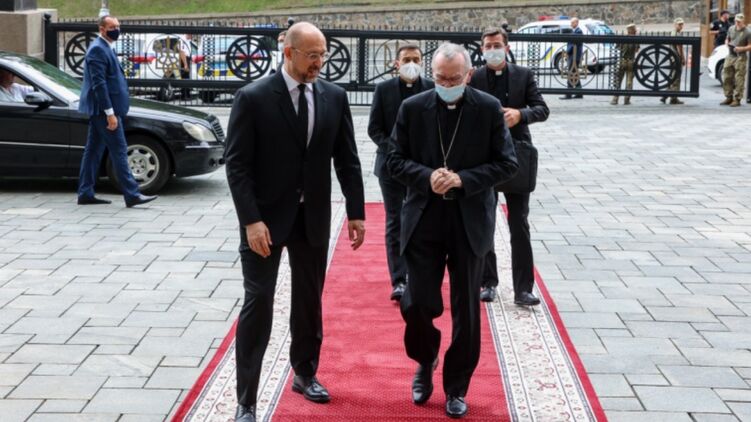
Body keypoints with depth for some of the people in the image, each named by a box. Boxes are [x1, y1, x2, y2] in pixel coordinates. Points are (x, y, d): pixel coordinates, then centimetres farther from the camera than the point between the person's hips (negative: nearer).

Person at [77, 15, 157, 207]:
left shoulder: (104, 48, 17)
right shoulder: (98, 49, -15)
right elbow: (99, 83, -21)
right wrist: (110, 113, -23)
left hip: (98, 111, 10)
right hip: (103, 109, -10)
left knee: (94, 150, 11)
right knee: (119, 150, -8)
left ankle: (85, 194, 15)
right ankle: (132, 195, -7)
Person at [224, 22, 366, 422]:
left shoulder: (334, 97, 1)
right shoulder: (253, 97, -12)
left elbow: (347, 159, 6)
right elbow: (237, 164, -13)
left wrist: (356, 211, 2)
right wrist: (251, 220, -20)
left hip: (313, 216, 4)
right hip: (266, 216, -4)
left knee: (309, 300, 16)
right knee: (258, 303, -4)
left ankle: (305, 373, 36)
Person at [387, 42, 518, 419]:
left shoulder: (489, 108, -3)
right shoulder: (412, 108, 0)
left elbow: (506, 163, -3)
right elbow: (396, 161, 3)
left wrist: (463, 179, -17)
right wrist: (426, 176, -17)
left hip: (469, 222, 0)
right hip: (424, 220, 1)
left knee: (466, 310, 7)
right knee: (418, 302, 0)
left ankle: (456, 387, 23)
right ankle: (425, 360, 32)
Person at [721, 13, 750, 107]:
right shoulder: (731, 29, 10)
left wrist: (742, 48, -21)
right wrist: (727, 43, 2)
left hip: (740, 58, -6)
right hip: (730, 56, 6)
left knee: (739, 80, -5)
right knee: (727, 78, 9)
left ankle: (737, 100, 0)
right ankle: (729, 98, 21)